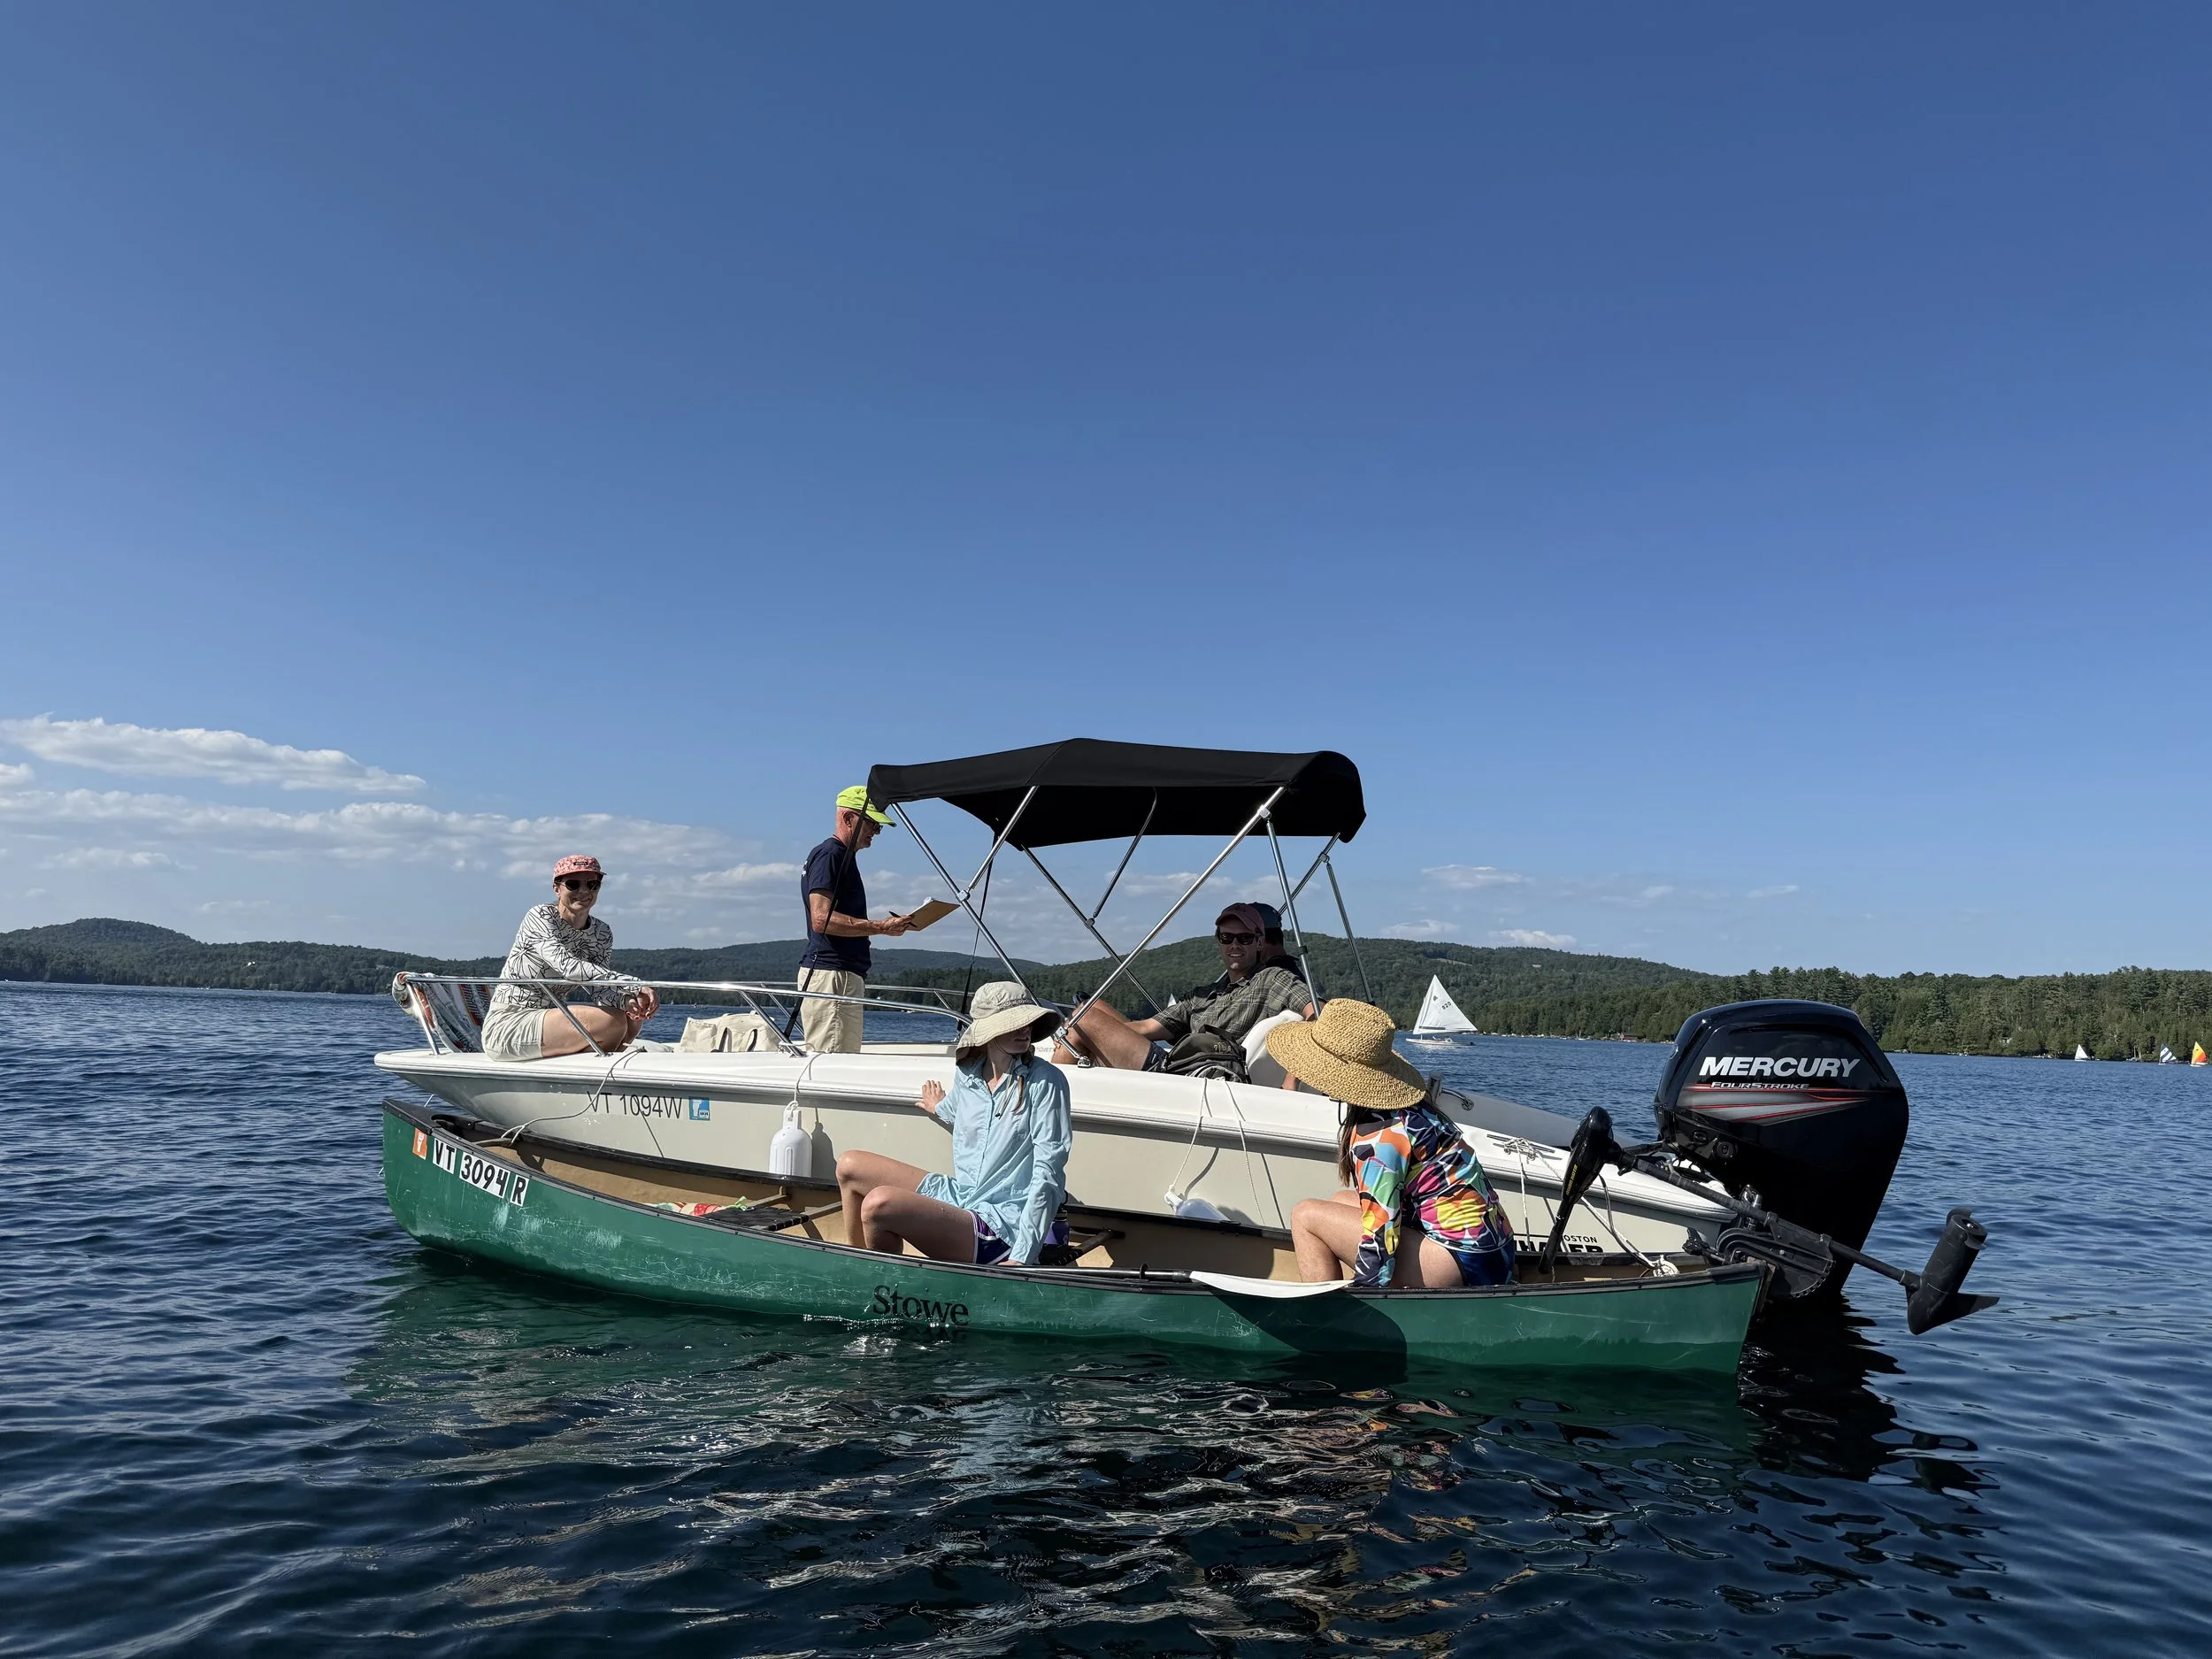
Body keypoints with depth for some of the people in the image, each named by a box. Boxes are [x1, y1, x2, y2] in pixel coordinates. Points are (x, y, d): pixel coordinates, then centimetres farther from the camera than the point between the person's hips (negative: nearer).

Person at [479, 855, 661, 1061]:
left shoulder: (602, 934, 5)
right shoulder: (539, 917, -15)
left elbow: (598, 991, -4)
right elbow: (568, 967, -31)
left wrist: (627, 1000, -29)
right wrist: (634, 984, -37)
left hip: (550, 1018, 7)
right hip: (507, 1025, -7)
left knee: (632, 1016, -7)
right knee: (612, 1021, -23)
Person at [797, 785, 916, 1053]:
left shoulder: (844, 857, 24)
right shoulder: (828, 855, -8)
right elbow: (822, 919, -19)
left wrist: (890, 925, 16)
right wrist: (882, 928, -19)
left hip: (847, 975, 10)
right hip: (830, 973, -10)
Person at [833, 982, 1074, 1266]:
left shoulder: (1045, 1081, -14)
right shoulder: (966, 1075, 3)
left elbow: (1047, 1175, -16)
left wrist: (1022, 1258, -21)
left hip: (1000, 1228, -7)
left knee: (879, 1203, -26)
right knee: (850, 1167, 9)